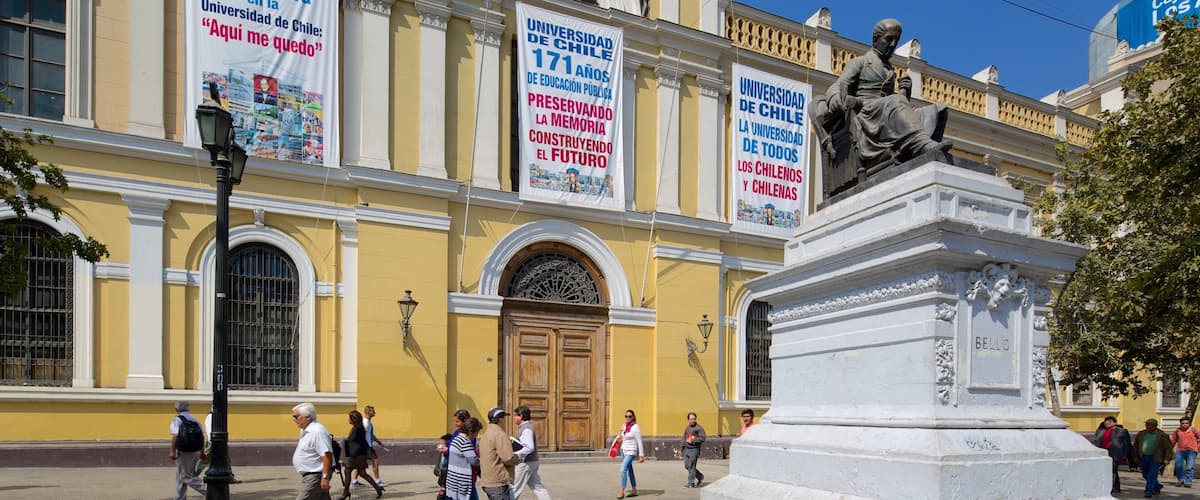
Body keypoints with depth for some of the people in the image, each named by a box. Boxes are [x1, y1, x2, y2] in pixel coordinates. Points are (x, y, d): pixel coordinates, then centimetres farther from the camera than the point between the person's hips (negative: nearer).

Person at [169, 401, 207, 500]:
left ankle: (208, 491, -13)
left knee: (186, 477, -1)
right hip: (196, 452, 7)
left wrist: (172, 451, -15)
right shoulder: (195, 420, 10)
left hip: (184, 452, -7)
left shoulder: (177, 419, -7)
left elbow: (175, 436, -18)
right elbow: (202, 436, 10)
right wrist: (202, 452, 17)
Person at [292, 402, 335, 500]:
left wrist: (325, 477, -27)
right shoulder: (305, 431, 14)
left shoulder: (317, 431, -19)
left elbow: (327, 455, -25)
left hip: (315, 476, -10)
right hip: (310, 475, 10)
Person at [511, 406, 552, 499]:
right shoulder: (525, 427, 13)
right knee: (537, 487, 10)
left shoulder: (526, 429, -18)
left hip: (526, 463, -10)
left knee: (515, 489, 0)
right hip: (532, 462, 10)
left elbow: (529, 448, -27)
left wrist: (515, 455, -25)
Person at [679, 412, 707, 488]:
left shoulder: (699, 428, -8)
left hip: (694, 449, -8)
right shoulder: (687, 428, 14)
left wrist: (692, 440, -18)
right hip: (687, 449, 8)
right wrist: (681, 449, 20)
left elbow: (702, 438, -18)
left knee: (691, 466, -6)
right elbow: (684, 439, 22)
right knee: (686, 466, 10)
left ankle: (691, 483, 3)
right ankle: (700, 477, 27)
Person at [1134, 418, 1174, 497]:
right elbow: (1135, 445, 15)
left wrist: (1166, 459, -7)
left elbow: (1168, 447, 0)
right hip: (1143, 458, 5)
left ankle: (1149, 491, -5)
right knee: (1145, 475, 12)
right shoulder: (1141, 434, 8)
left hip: (1155, 459, -4)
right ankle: (1157, 486, 33)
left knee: (1152, 475, -9)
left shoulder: (1162, 435, -3)